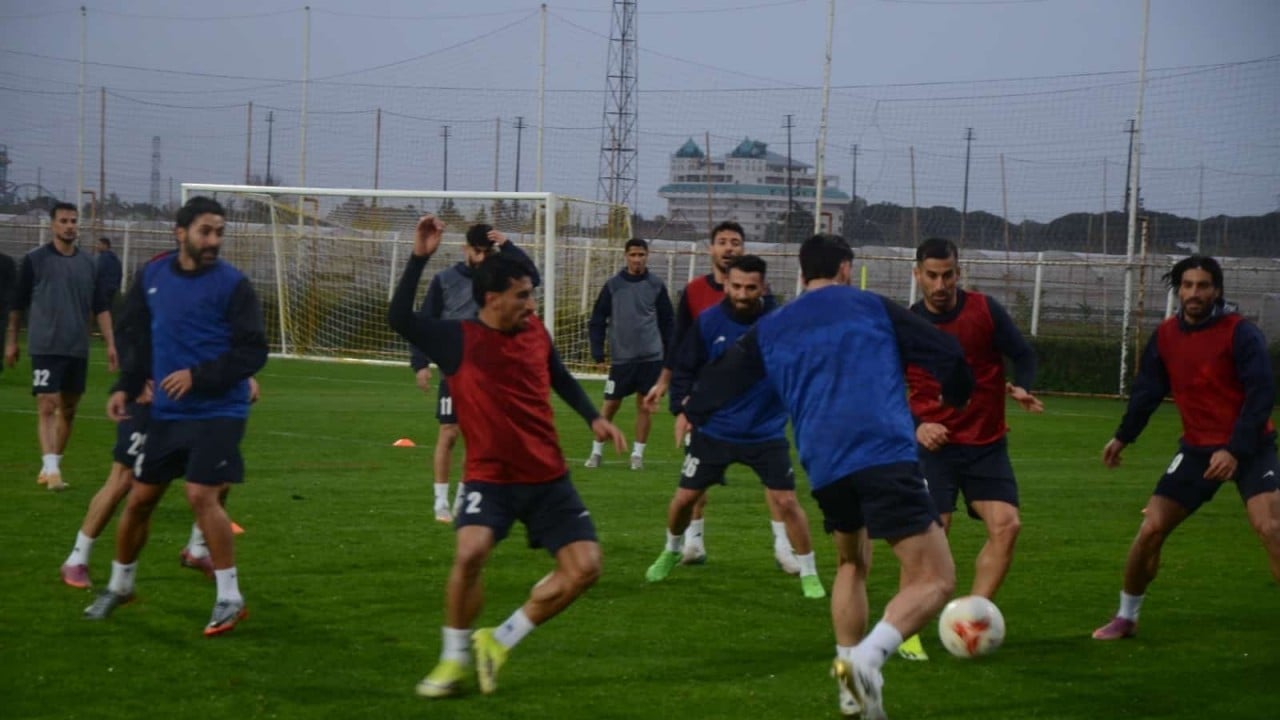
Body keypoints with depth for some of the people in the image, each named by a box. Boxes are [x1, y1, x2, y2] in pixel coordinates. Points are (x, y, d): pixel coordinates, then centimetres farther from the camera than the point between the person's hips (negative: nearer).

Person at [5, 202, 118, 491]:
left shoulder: (87, 263, 8)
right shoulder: (35, 259, -2)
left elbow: (101, 306, 10)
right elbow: (17, 303, 4)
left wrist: (110, 344, 4)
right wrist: (11, 341, 4)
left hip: (78, 349, 5)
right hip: (46, 347, -5)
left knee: (68, 409, 9)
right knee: (47, 407, -13)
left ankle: (52, 465, 21)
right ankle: (51, 469, -19)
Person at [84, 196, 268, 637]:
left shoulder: (232, 284, -10)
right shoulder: (152, 277, 5)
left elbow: (253, 352, -13)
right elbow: (135, 334, 16)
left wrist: (199, 376, -22)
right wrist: (127, 386, 4)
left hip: (218, 412, -5)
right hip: (167, 412, 5)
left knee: (202, 495, -17)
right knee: (140, 498, 11)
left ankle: (230, 599, -5)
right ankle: (119, 586, 32)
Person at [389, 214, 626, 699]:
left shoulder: (536, 331, 3)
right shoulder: (457, 340, -11)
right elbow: (399, 318, -25)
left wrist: (594, 418, 14)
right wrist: (419, 257, -29)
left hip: (548, 478, 5)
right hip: (490, 477, -5)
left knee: (585, 567, -4)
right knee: (470, 553, -30)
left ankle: (499, 642, 12)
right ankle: (454, 659, -7)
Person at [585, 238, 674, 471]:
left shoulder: (656, 285, 3)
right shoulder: (613, 285, 1)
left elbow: (667, 321, 8)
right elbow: (597, 320, 5)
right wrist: (598, 354, -1)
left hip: (651, 357, 0)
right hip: (621, 357, 0)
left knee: (645, 405, 2)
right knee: (610, 404, 2)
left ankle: (638, 453, 10)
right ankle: (597, 451, 14)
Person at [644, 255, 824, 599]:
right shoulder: (708, 322, -7)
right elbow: (685, 369, 3)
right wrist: (681, 409, -9)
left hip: (766, 432, -2)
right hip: (713, 431, 2)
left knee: (786, 501, -9)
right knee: (684, 497, 6)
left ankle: (809, 575, 6)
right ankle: (671, 552, 36)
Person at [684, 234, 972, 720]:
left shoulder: (770, 330, 20)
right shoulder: (874, 309, 13)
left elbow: (720, 380, 26)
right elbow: (947, 354, 10)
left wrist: (690, 413, 48)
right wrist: (957, 399, 31)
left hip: (824, 468, 5)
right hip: (885, 456, -4)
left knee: (851, 565, 30)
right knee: (934, 578, -6)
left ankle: (850, 680, 20)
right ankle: (867, 658, -31)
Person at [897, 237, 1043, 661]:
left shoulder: (985, 310, -2)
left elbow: (1024, 355, 4)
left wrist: (1020, 388, -18)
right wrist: (917, 426, -10)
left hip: (987, 444, 1)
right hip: (934, 445, -1)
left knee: (1006, 525, -14)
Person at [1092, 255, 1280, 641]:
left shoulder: (1240, 332, -15)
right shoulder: (1166, 335, 1)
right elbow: (1148, 390, 15)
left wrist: (1235, 451, -27)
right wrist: (1123, 437, 21)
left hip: (1249, 448, -5)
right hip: (1198, 448, 5)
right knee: (1151, 529, 1)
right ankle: (1126, 617, 20)